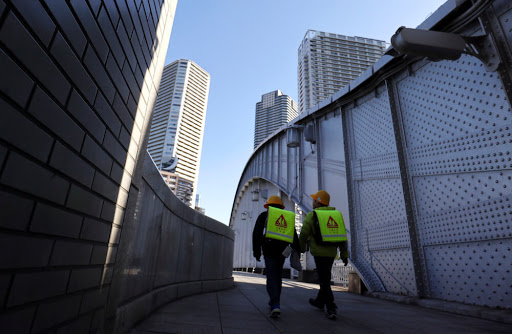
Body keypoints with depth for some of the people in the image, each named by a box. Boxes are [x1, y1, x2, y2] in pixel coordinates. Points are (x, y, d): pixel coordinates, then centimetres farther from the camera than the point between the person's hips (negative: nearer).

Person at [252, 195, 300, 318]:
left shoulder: (264, 215, 10)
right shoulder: (289, 217, 19)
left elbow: (257, 233, 0)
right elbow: (295, 238, 13)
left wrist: (256, 250, 1)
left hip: (269, 250, -4)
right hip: (282, 251, 4)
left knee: (271, 277, -4)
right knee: (277, 276, 18)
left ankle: (275, 305, -18)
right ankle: (274, 301, 30)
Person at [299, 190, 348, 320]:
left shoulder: (311, 216, -8)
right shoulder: (336, 214, 8)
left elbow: (303, 235, -6)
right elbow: (342, 236, 6)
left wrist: (302, 248, 12)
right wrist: (344, 254, 9)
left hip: (319, 253, -6)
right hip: (332, 252, 6)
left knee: (324, 280, 3)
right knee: (325, 277, 21)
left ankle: (331, 309, 0)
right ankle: (320, 301, 37)